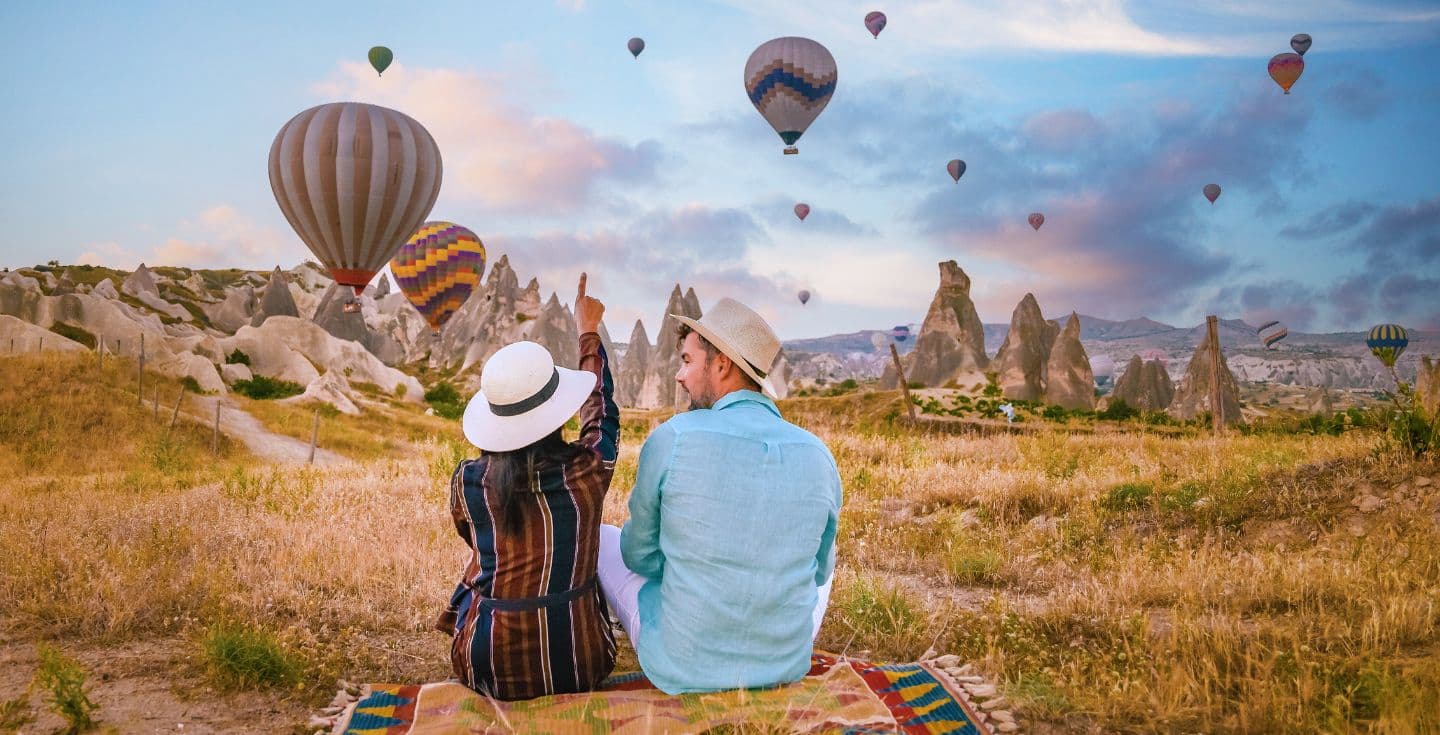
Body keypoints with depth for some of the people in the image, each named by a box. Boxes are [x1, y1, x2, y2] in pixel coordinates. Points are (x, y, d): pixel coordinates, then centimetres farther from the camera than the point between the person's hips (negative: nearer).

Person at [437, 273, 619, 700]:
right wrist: (588, 332, 23)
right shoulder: (586, 471, -14)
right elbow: (601, 409, 8)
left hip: (488, 669, 1)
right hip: (576, 666, -1)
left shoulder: (466, 481, -10)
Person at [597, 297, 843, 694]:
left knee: (601, 537, 22)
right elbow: (819, 571, 7)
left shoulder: (671, 439, -17)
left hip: (678, 669, -3)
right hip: (788, 665, 3)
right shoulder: (819, 457, -9)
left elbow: (639, 556, -3)